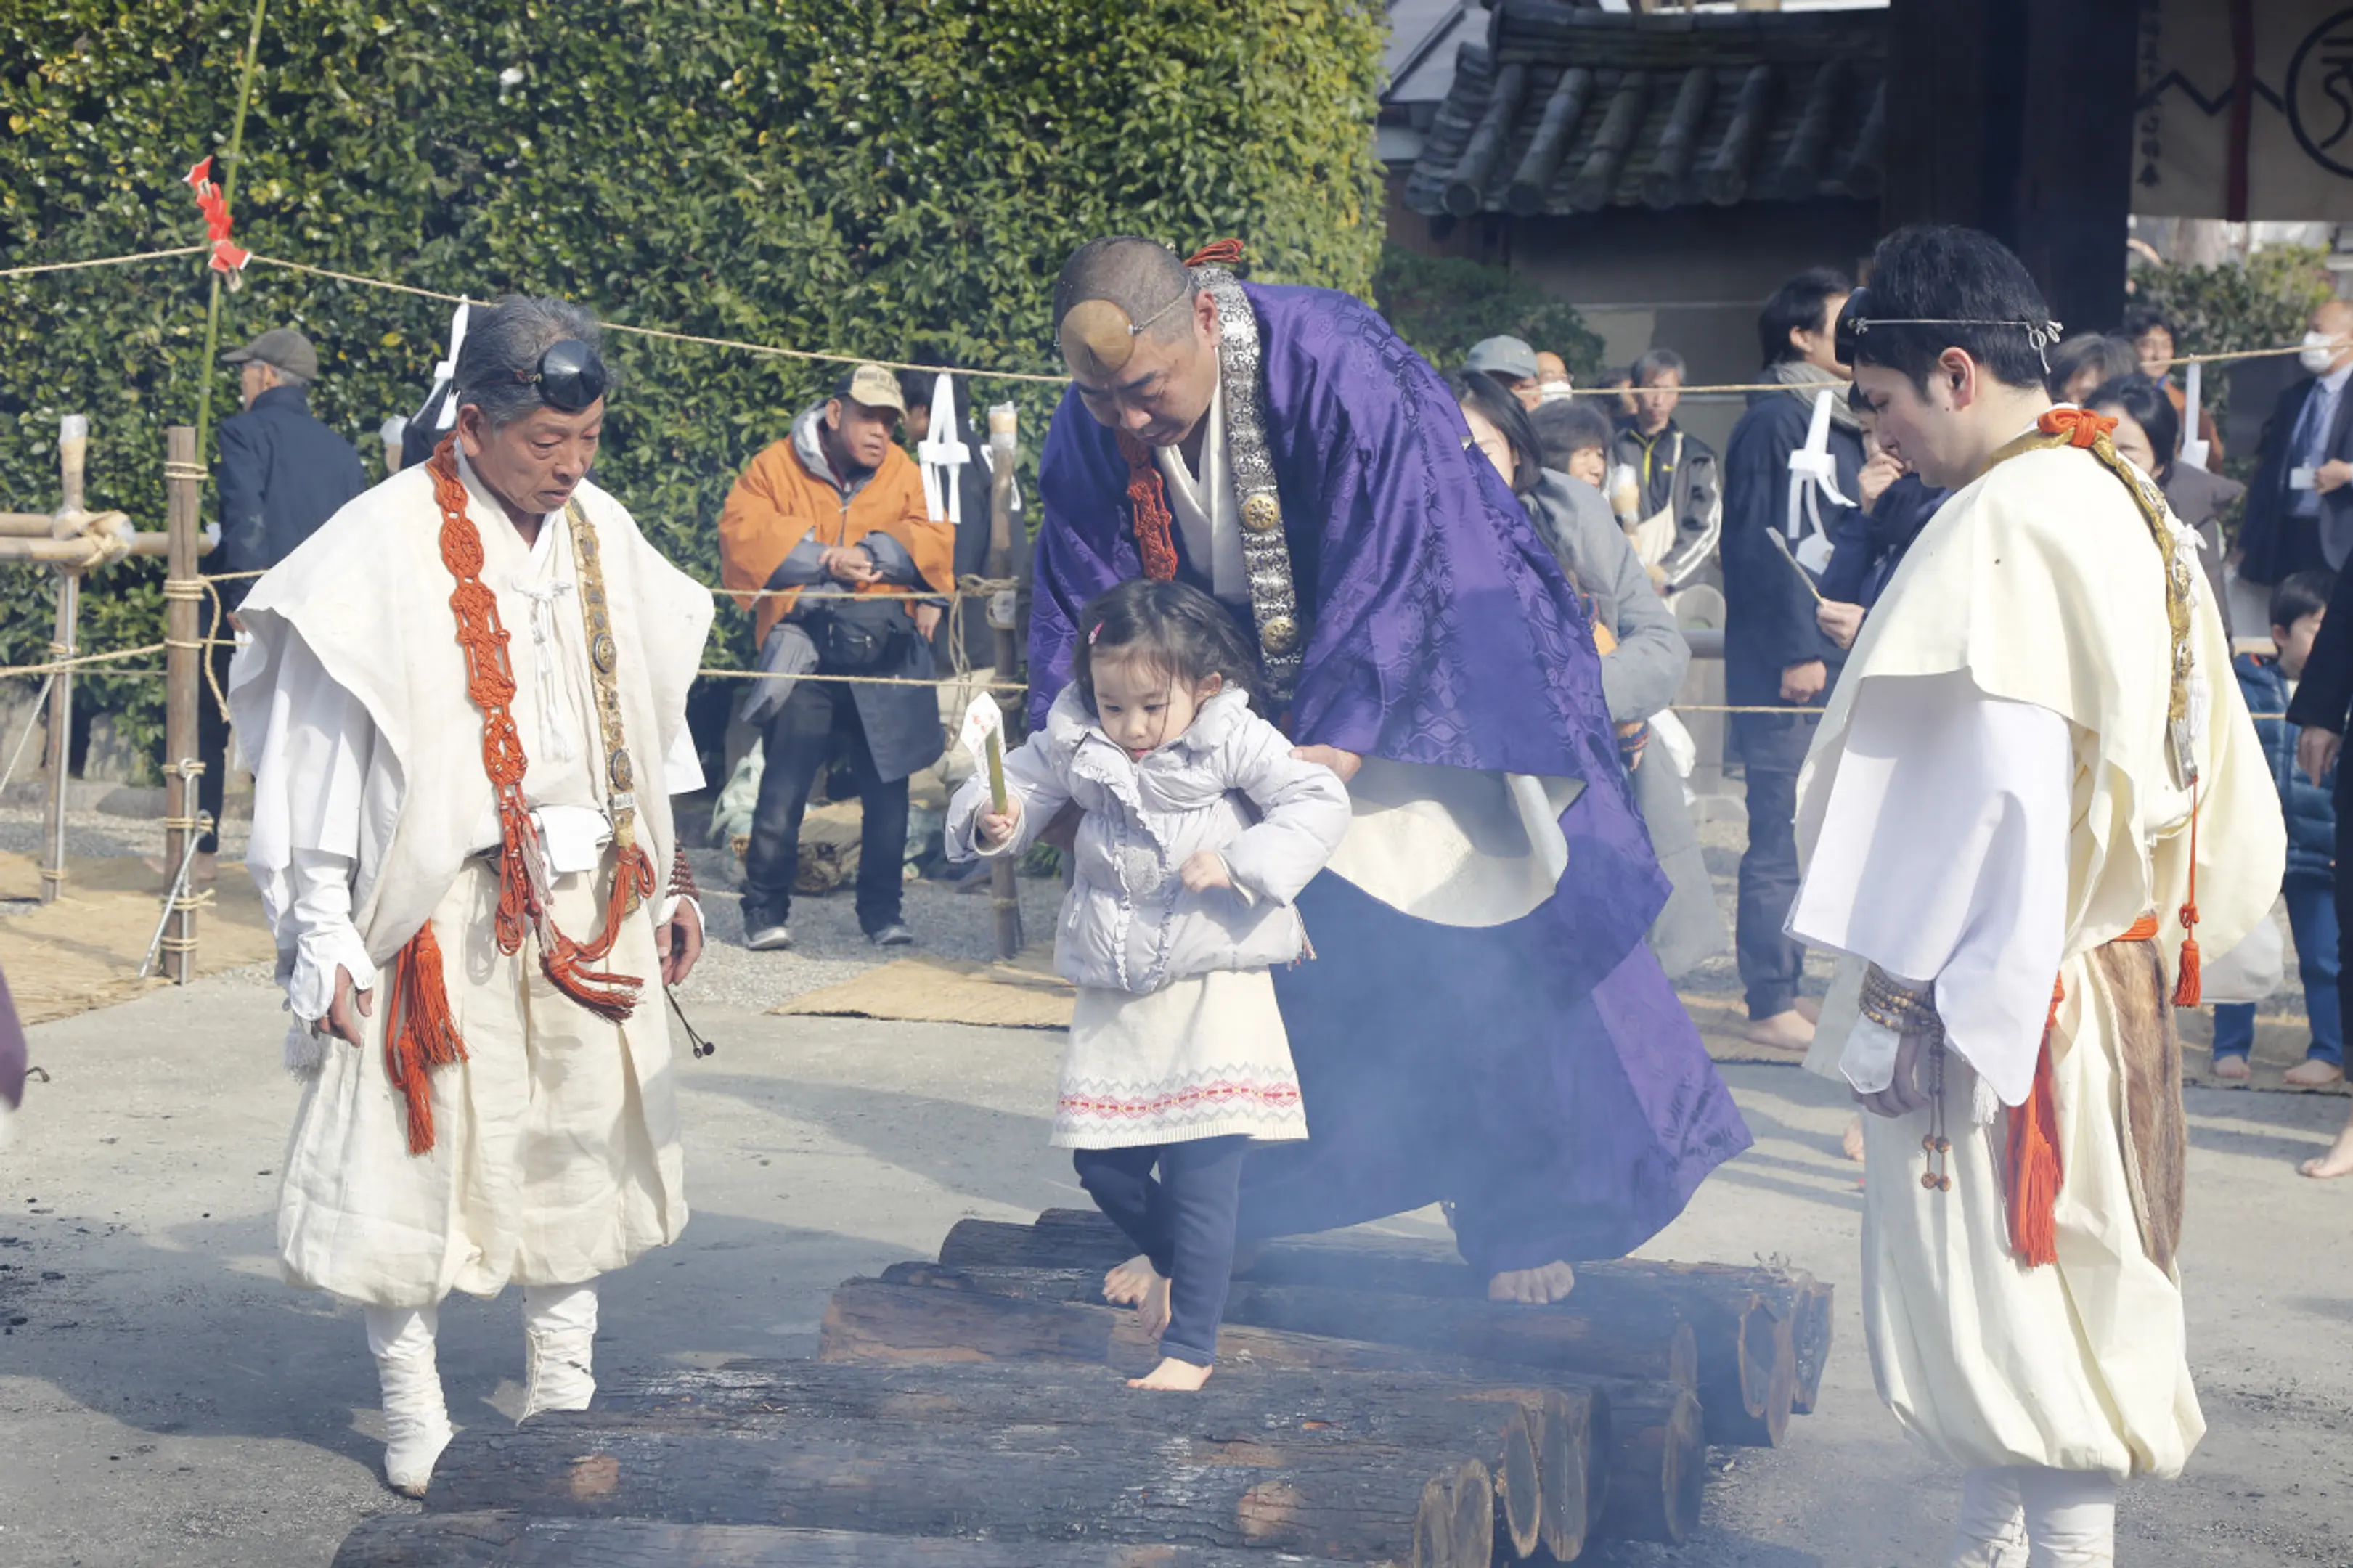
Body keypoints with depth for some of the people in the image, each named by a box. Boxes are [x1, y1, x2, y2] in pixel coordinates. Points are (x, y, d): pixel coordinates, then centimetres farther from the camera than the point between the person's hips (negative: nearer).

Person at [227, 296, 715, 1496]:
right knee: (419, 1151, 0)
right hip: (441, 909, -5)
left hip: (590, 903, 6)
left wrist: (671, 879, 17)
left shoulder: (602, 534, 8)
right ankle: (414, 1418, 13)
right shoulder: (386, 550, -11)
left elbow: (647, 718, 17)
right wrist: (322, 935, -12)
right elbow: (314, 749, -10)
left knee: (578, 1142, 10)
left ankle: (563, 1397, 22)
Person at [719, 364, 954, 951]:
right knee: (784, 787, -5)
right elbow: (744, 534, -9)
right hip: (807, 655, -3)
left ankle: (882, 912, 16)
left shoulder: (904, 474, 12)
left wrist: (877, 555, -15)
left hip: (884, 657, 3)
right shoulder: (778, 467, 3)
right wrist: (825, 559, -14)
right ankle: (765, 912, 4)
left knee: (887, 789, 5)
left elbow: (935, 542, 1)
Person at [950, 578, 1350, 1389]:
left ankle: (1190, 1345, -4)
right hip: (1113, 991, 5)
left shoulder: (1234, 741, -9)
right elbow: (1019, 786, 8)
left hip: (1214, 982, -5)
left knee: (1202, 1169, -11)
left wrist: (1238, 863, -22)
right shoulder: (1072, 746, 1)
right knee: (1100, 1160, 10)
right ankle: (1165, 1255, 43)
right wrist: (991, 820, -15)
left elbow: (1319, 803, -12)